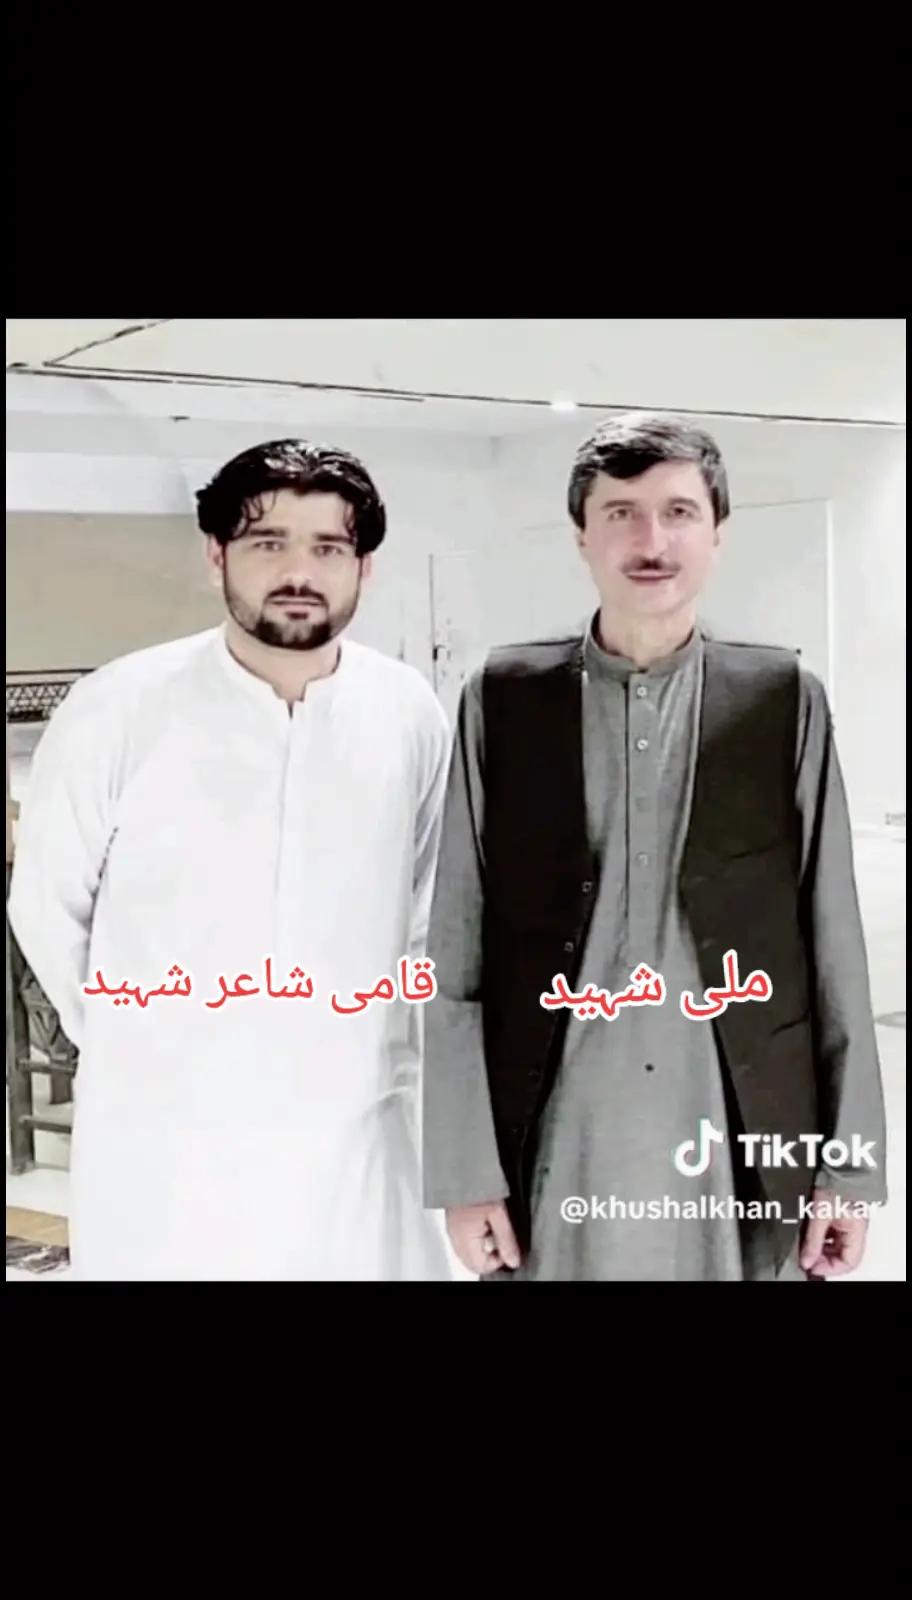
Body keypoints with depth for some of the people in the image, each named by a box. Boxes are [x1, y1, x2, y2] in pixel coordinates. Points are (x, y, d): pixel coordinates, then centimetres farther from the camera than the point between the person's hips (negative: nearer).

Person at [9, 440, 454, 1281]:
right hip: (163, 1148, -2)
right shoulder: (115, 712, -9)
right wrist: (140, 1047, 10)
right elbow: (49, 908, 3)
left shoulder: (411, 716, -1)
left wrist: (382, 1050, 12)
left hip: (358, 1137, 2)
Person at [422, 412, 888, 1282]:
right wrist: (465, 1168, -3)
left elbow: (833, 941, 3)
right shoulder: (503, 698, 1)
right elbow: (457, 950, 1)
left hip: (742, 1144, 0)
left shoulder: (784, 699, 2)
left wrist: (848, 1163, 1)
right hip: (555, 1148, 0)